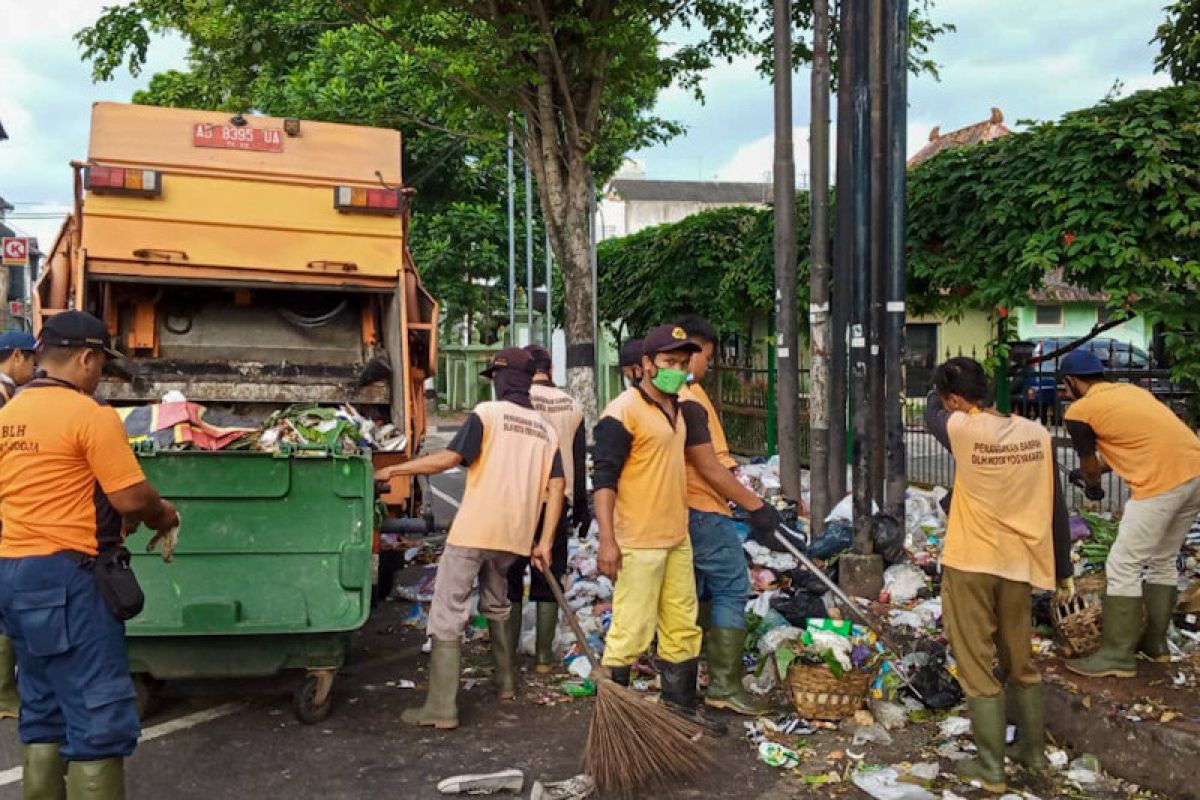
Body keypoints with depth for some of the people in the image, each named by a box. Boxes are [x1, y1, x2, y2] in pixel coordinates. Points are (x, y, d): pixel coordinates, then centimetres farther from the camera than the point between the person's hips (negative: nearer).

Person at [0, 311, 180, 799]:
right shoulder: (90, 415, -14)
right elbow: (131, 498, -15)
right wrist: (165, 516, 4)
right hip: (66, 577, -9)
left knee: (43, 713, 18)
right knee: (99, 718, -2)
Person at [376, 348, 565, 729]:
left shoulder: (488, 412, -5)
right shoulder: (546, 429, 11)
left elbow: (449, 458, -14)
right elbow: (556, 487, 4)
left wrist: (394, 470, -5)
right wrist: (545, 542, 5)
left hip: (473, 531, -6)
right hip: (514, 535, 6)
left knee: (448, 615, -2)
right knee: (497, 606, 27)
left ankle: (441, 707, -4)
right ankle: (506, 682, 35)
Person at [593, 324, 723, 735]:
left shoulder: (675, 409, 14)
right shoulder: (623, 411, -14)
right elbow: (604, 477, -18)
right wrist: (607, 539, -24)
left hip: (677, 538, 9)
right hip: (637, 543, -9)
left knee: (683, 627, 16)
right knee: (631, 631, -3)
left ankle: (681, 707, 30)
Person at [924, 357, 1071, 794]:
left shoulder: (962, 429, -15)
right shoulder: (1037, 433, -3)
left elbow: (931, 413, 9)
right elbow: (1055, 506, 3)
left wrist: (944, 388, 28)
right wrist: (1063, 569, 12)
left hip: (969, 564, -5)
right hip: (1018, 563, 5)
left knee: (977, 668, 5)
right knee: (1021, 663, 20)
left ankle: (991, 769, 10)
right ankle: (1035, 752, 32)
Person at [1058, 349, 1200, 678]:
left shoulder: (1078, 412, 0)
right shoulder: (1131, 390, 21)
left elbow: (1090, 465, 13)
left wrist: (1092, 487, 35)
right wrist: (1092, 473, 42)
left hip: (1162, 482, -8)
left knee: (1123, 567, 3)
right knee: (1162, 561, 22)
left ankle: (1118, 656, 9)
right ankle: (1155, 642, 32)